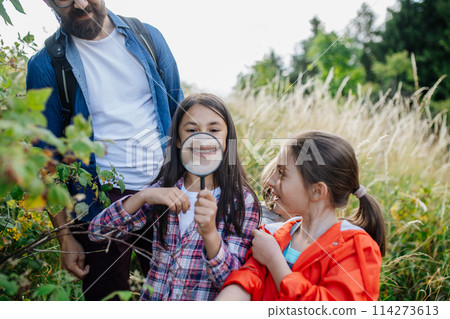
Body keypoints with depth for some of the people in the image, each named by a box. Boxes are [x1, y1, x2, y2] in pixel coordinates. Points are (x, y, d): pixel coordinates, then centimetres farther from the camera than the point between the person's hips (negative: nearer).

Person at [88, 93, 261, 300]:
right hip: (152, 299, 3)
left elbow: (230, 280, -10)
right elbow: (97, 232, -4)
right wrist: (143, 196, -19)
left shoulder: (243, 201, -5)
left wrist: (210, 233, -28)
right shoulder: (164, 187, 2)